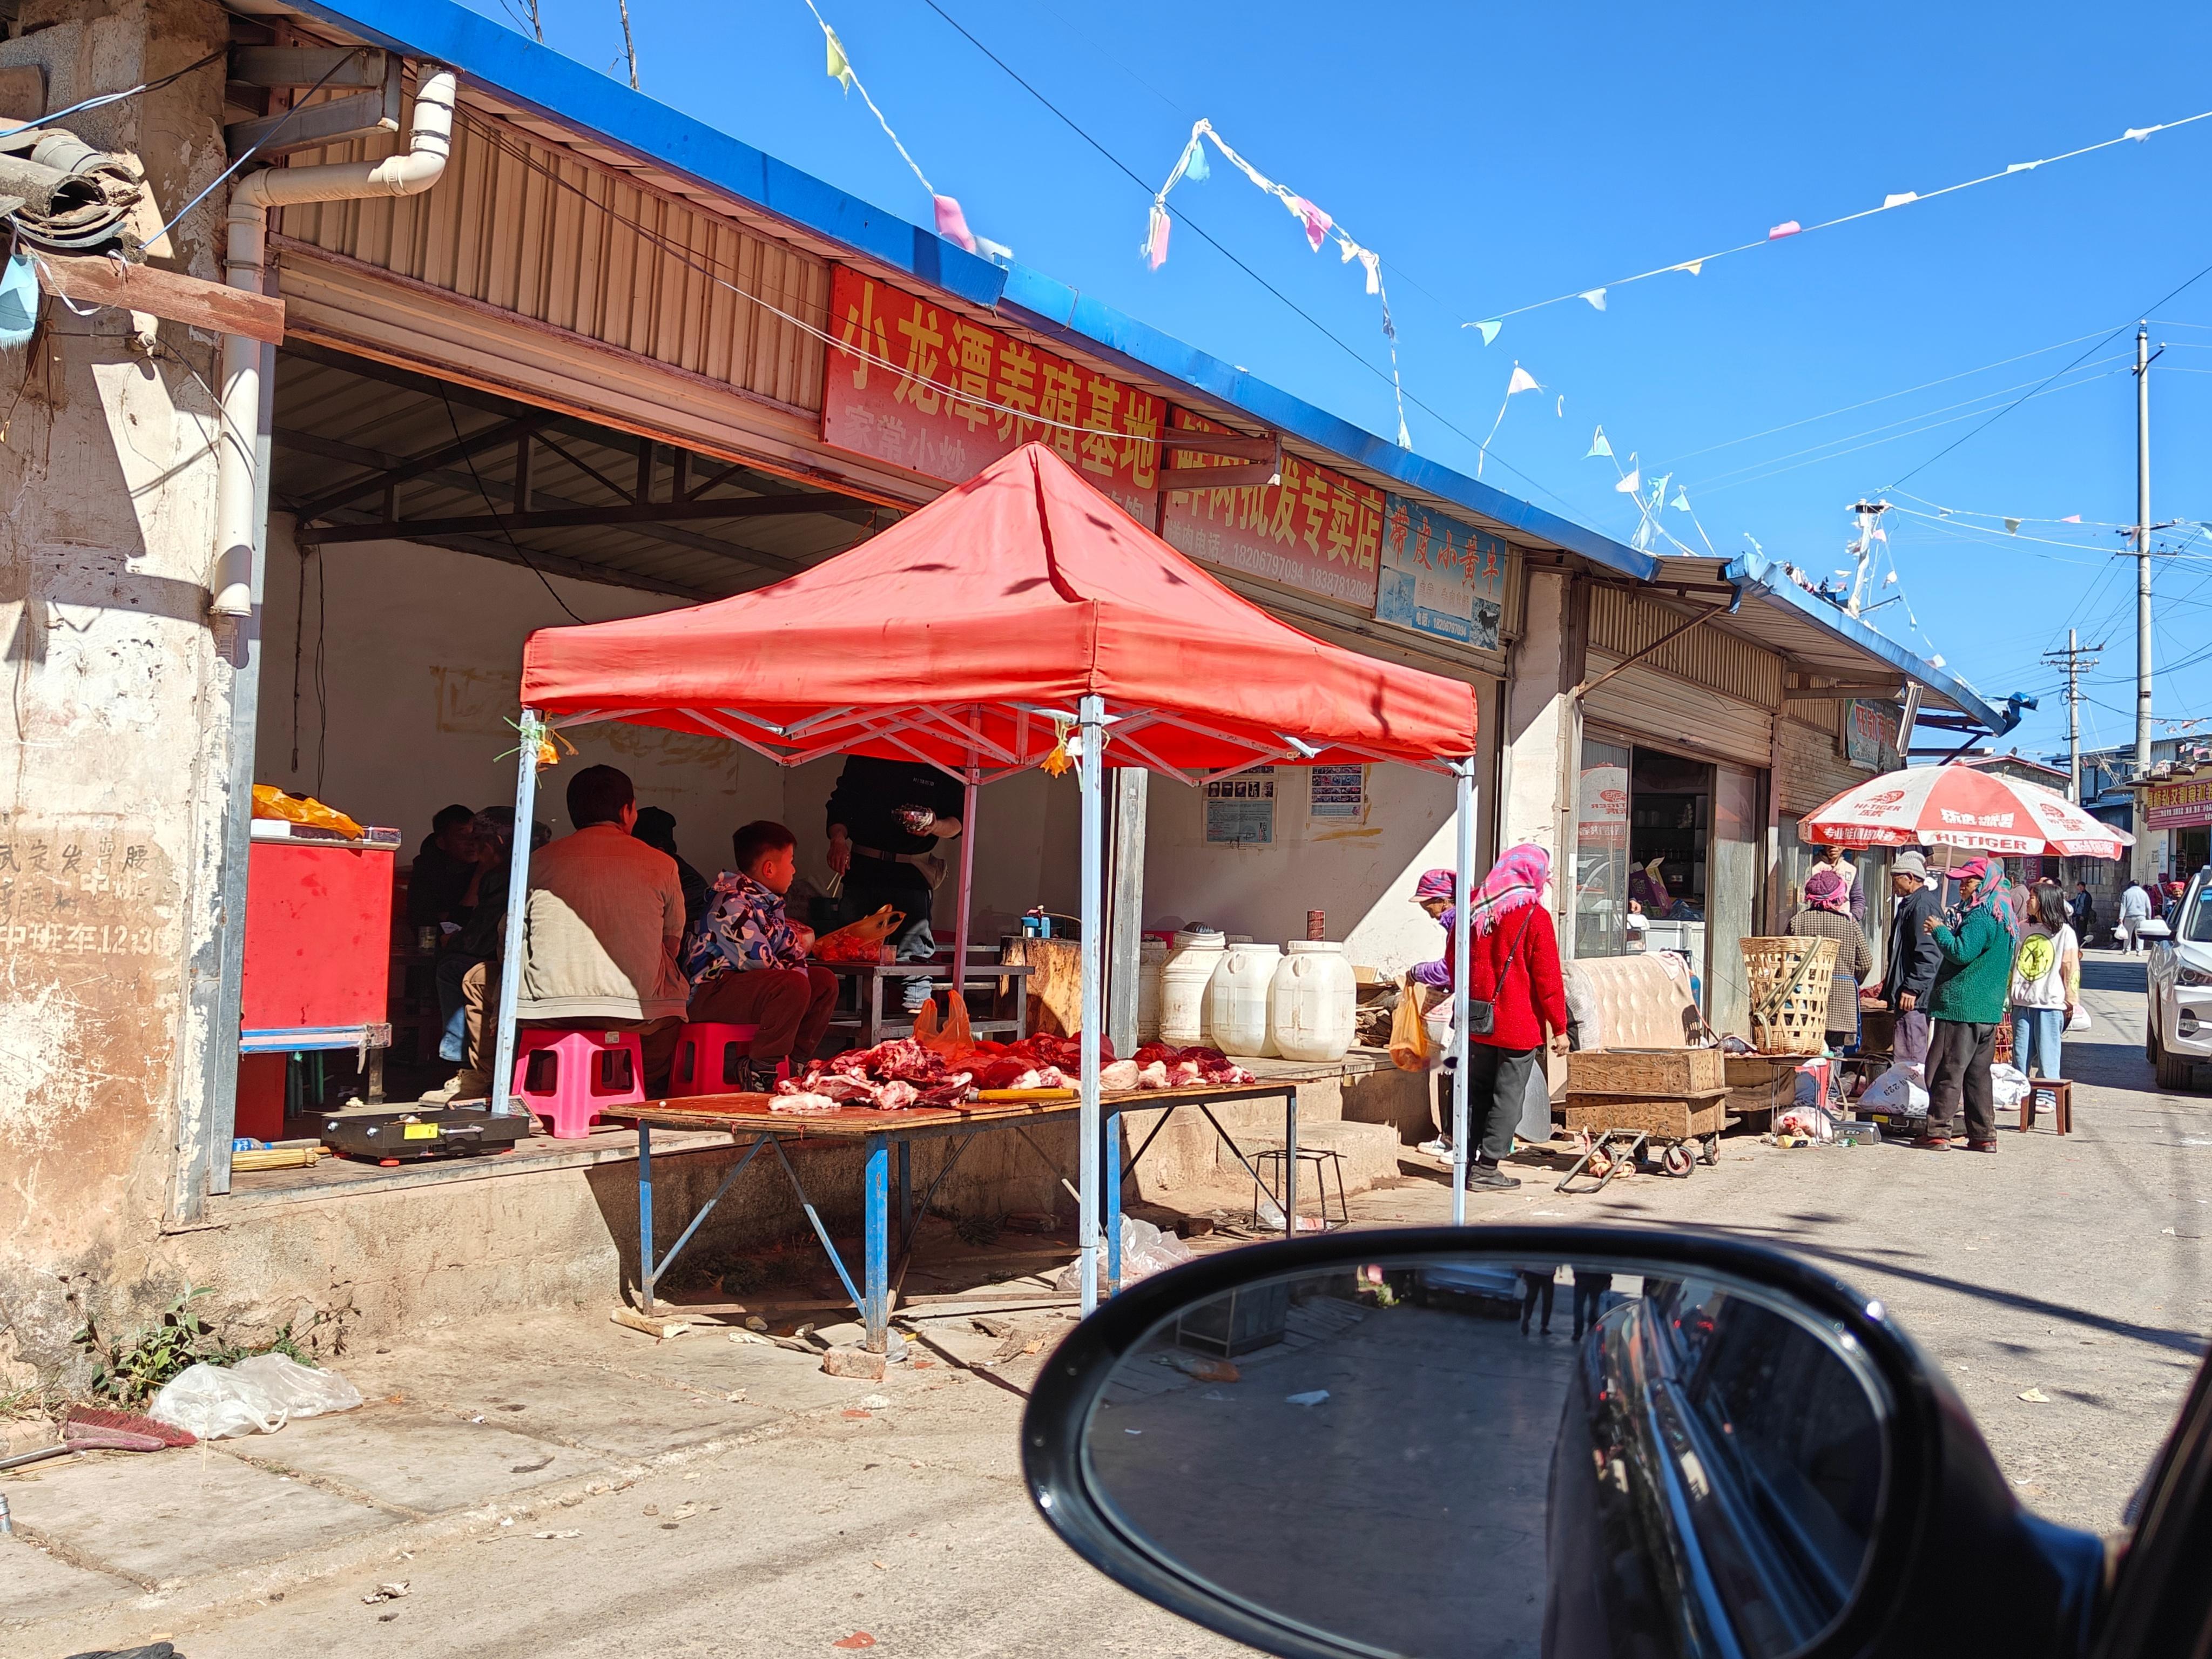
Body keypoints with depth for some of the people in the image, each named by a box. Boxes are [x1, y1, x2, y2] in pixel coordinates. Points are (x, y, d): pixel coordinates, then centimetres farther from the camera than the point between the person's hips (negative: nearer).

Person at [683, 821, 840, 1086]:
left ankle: (796, 1063, 7)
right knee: (793, 985, -32)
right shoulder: (731, 904, -20)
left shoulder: (769, 902, 13)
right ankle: (759, 1073, -23)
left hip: (745, 985, 11)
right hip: (709, 993, -11)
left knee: (825, 981, 7)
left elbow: (789, 946, 16)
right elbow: (759, 962, -24)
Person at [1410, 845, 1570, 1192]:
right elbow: (1547, 978, -11)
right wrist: (1559, 1027, -5)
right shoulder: (1534, 916, -11)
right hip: (1520, 1026, -5)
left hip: (1478, 1023, 5)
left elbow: (1454, 965, 12)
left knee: (1477, 1091, 15)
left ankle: (1467, 1161, 18)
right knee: (1508, 1095, 2)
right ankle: (1487, 1168, 3)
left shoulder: (1473, 911, 4)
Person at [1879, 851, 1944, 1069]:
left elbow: (1928, 954, -21)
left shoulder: (1923, 906, -14)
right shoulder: (1910, 904, 19)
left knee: (1909, 1059, -12)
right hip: (1909, 995, 11)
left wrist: (1912, 988, -22)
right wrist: (1890, 983, 27)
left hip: (1914, 998, -11)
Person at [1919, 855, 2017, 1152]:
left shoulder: (1980, 916, -14)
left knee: (1946, 1070, -5)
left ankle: (1938, 1132, -3)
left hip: (1961, 1005, -10)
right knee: (1978, 1073, 13)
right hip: (1989, 1008, 10)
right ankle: (1984, 1135, 14)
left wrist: (1938, 930, -10)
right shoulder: (2002, 917, 17)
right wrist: (1948, 931, 16)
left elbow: (1961, 952, -24)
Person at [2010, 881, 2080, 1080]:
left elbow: (2071, 970, -2)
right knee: (2020, 1062, 7)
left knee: (2047, 1065, -3)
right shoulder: (2025, 930, 14)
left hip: (2050, 1006, -5)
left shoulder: (2064, 932, -2)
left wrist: (2071, 1002, -5)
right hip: (2022, 1004, 5)